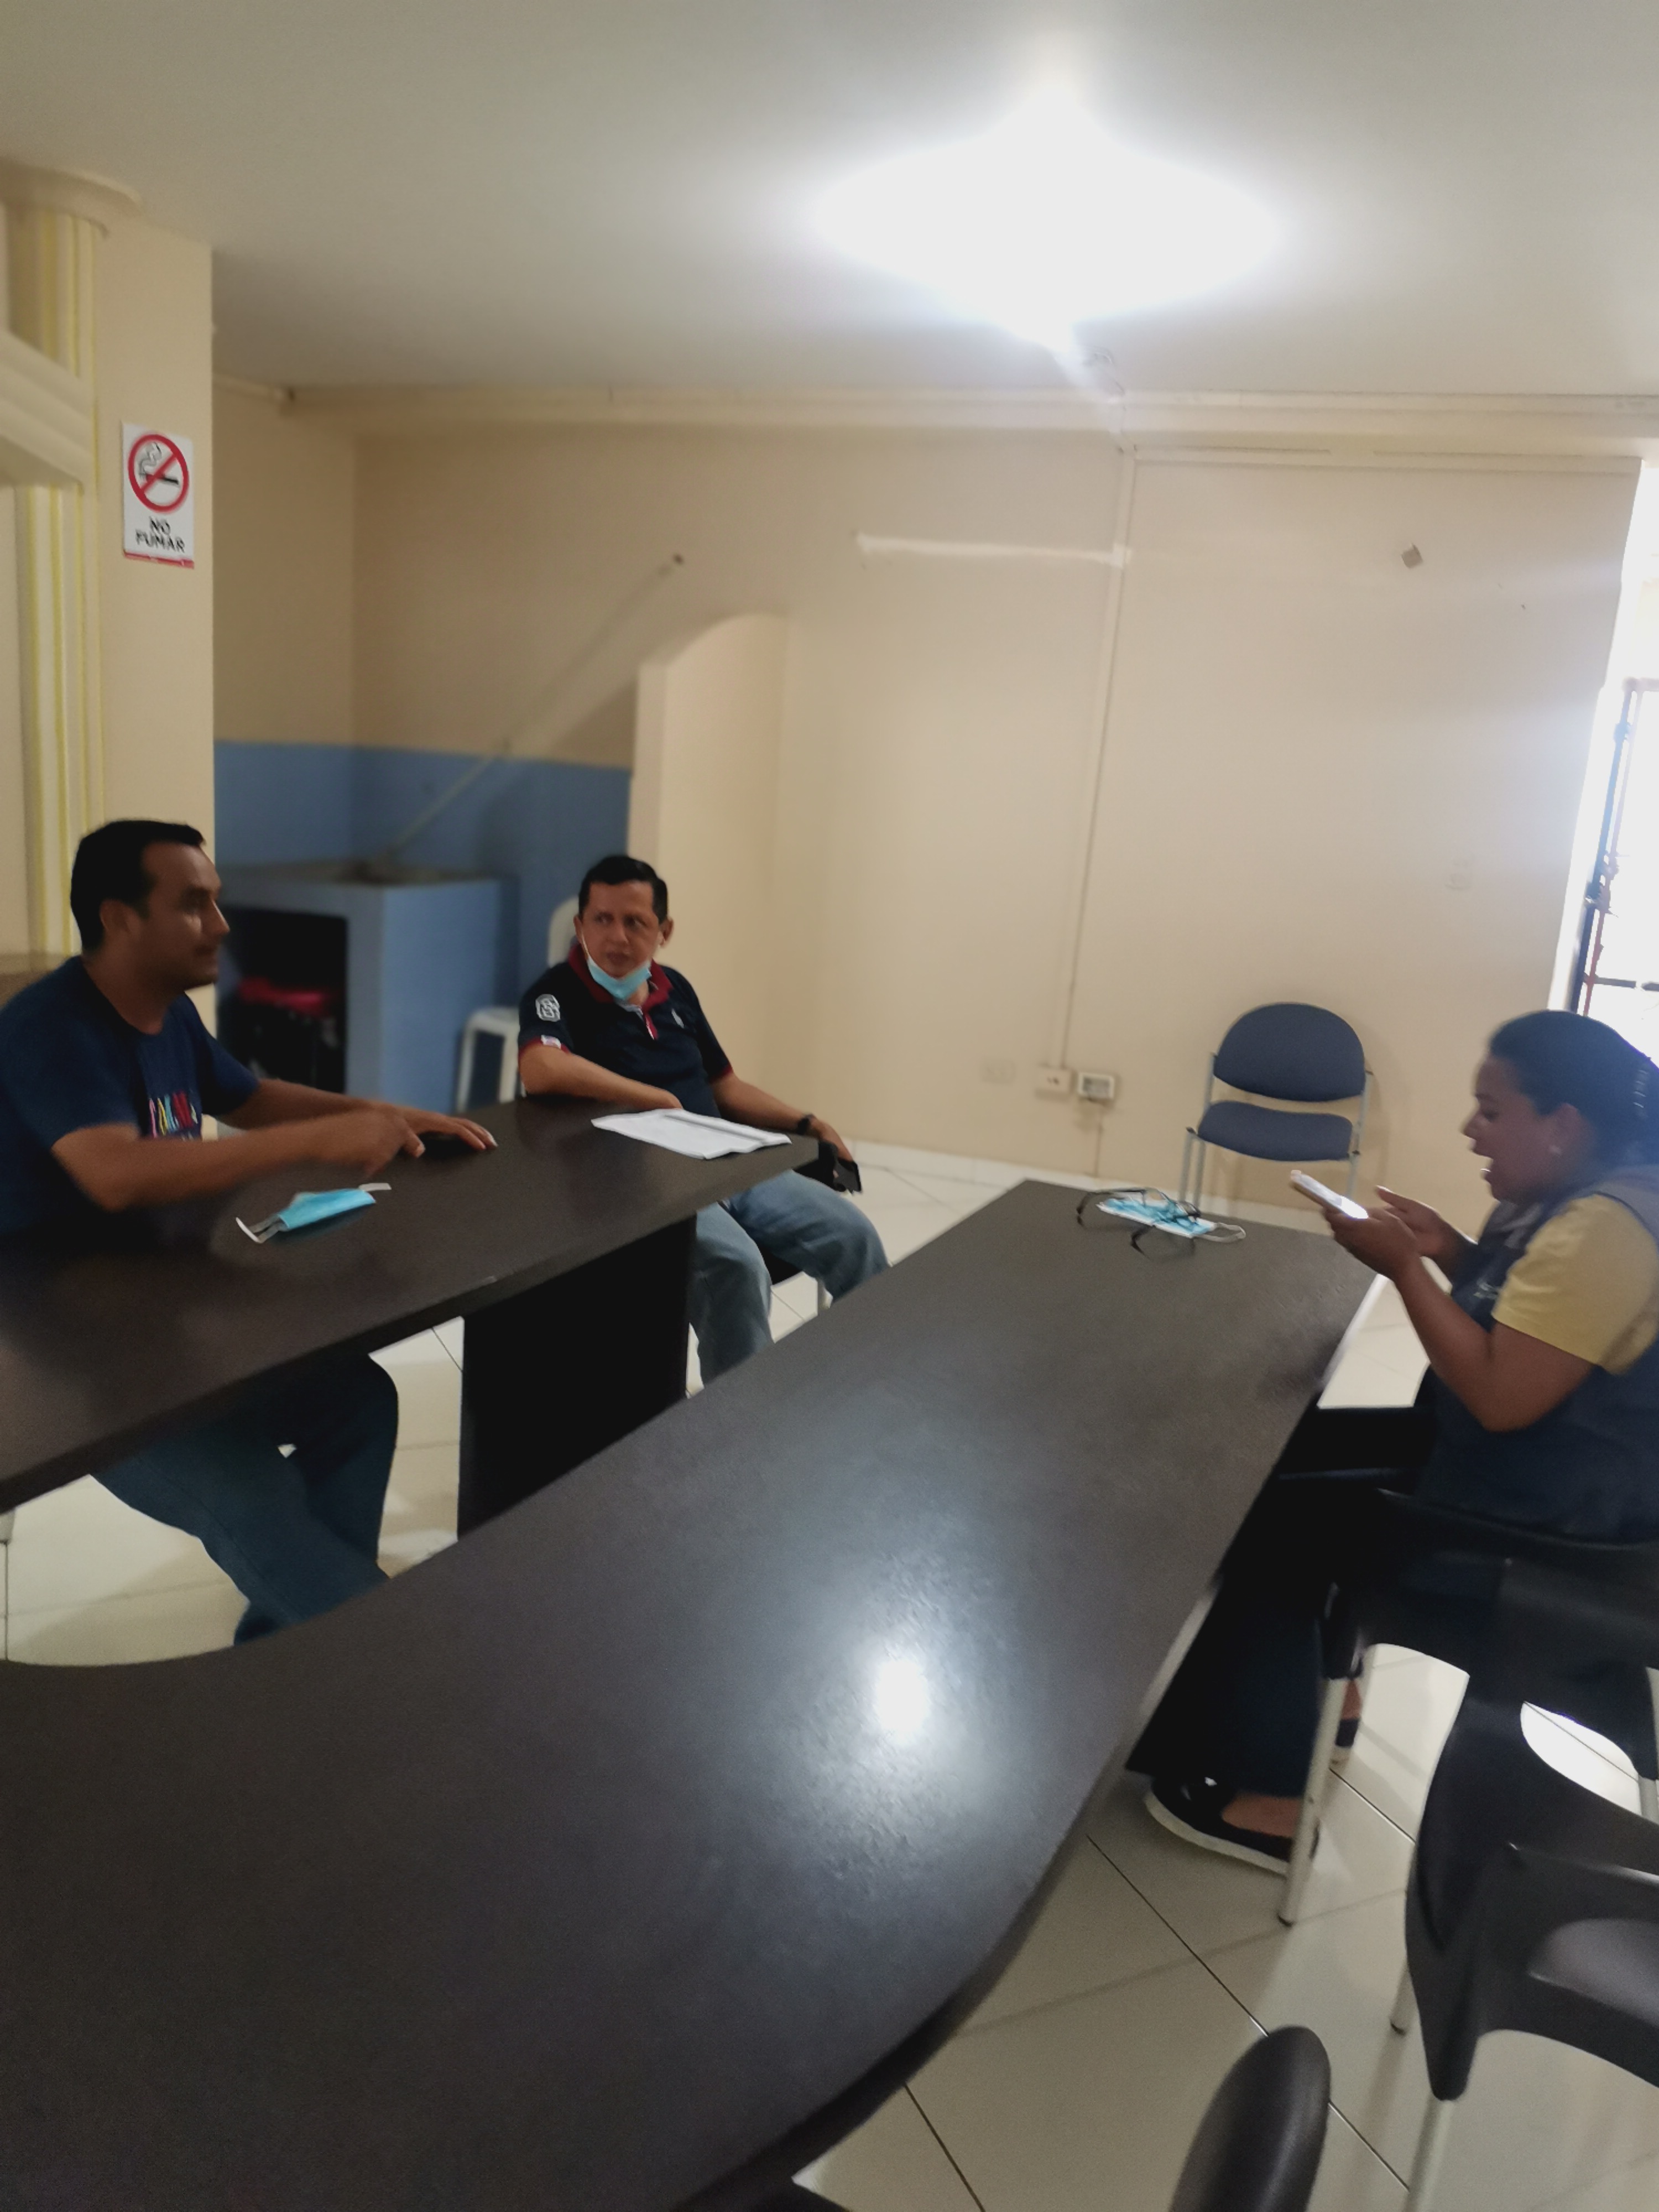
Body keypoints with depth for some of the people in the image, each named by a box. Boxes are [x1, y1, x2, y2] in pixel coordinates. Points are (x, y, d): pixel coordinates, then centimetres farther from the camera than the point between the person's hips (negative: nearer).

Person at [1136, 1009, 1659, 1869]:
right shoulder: (1584, 1194, 5)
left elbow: (1501, 1396, -28)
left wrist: (1405, 1268, -20)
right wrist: (1451, 1253, 0)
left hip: (1544, 1527, -10)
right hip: (1513, 1463, 10)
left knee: (1261, 1522, -6)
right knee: (1279, 1454, 12)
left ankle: (1267, 1795, 8)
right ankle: (1315, 1689, 25)